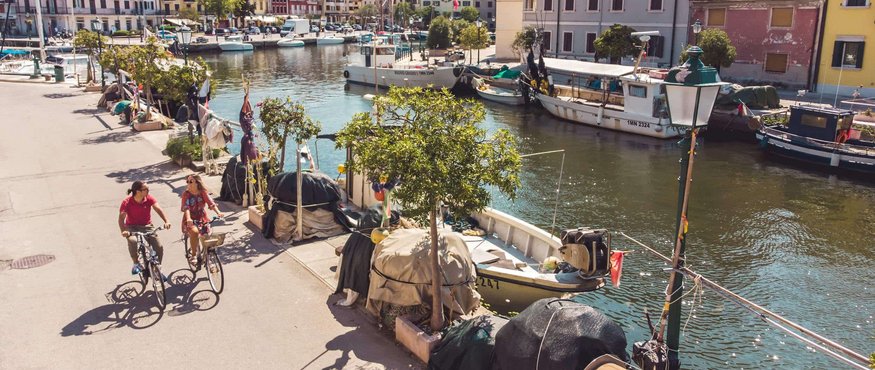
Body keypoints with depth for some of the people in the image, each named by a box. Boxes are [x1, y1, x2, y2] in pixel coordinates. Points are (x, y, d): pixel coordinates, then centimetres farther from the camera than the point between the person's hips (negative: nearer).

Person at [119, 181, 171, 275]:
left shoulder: (149, 199, -8)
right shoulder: (127, 202, -15)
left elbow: (158, 209, -21)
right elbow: (121, 217, -22)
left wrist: (166, 221, -38)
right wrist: (123, 231, -41)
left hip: (147, 226, 3)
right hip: (132, 227, -2)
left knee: (159, 247, -13)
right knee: (132, 241, -36)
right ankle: (136, 264, -12)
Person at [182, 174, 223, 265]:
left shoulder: (203, 192, -2)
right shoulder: (186, 194, -8)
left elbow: (211, 203, -13)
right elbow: (186, 207, -20)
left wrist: (218, 213, -32)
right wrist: (188, 219, -39)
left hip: (202, 219, 3)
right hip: (190, 220, -3)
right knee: (194, 232, -33)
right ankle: (194, 255, -16)